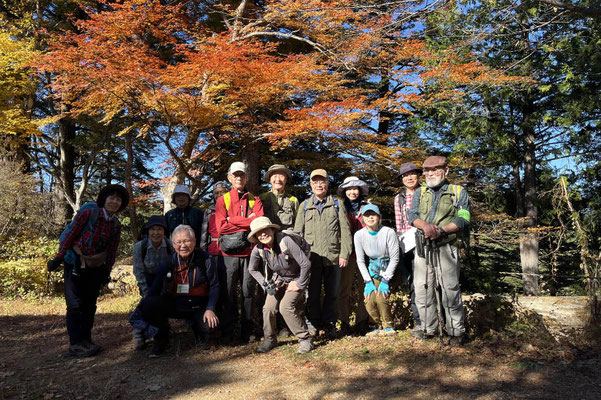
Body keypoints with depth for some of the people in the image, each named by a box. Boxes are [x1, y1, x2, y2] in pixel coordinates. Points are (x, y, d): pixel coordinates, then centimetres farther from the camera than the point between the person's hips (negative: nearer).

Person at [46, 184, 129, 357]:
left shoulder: (116, 225, 1)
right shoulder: (88, 212, -15)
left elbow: (112, 250, 6)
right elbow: (70, 234, -12)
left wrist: (107, 272, 7)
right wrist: (58, 258, -10)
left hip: (95, 268, 5)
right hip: (75, 264, -5)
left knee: (90, 305, 10)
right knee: (75, 305, -5)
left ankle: (86, 340, 21)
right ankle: (75, 344, 3)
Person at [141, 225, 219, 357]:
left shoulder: (205, 259, -8)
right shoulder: (168, 263, -4)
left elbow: (214, 286, -3)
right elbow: (154, 290, -3)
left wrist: (210, 309, -14)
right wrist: (145, 311, -19)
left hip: (198, 307, -1)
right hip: (173, 305, 1)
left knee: (211, 324, -30)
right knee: (148, 304, -25)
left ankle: (197, 329, 12)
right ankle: (161, 338, 3)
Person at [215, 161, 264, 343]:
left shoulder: (254, 200, 11)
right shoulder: (222, 200, 9)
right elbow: (221, 226, -5)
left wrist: (232, 221, -7)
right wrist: (246, 224, -6)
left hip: (249, 252, 1)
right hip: (229, 254, 0)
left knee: (248, 291, 4)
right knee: (229, 292, 3)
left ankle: (248, 331, 14)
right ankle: (227, 331, 16)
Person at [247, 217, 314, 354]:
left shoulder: (286, 241, -31)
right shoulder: (258, 250, -16)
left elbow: (306, 264, -27)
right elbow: (252, 269, 5)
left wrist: (299, 285, -17)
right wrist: (265, 284, -5)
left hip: (295, 279, -4)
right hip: (278, 279, 4)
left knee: (286, 307, -21)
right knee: (268, 308, -10)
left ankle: (306, 340, -5)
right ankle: (270, 339, 16)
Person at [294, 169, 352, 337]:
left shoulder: (337, 204, 10)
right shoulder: (304, 206, 13)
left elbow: (345, 230, 4)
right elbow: (298, 232, 11)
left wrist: (344, 254, -5)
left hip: (333, 256, 0)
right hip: (311, 257, 1)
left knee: (332, 292, 6)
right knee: (312, 293, 5)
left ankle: (329, 324, 20)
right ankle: (312, 324, 19)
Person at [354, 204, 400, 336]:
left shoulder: (388, 232, -17)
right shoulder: (359, 235, -7)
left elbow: (394, 258, -13)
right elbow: (360, 261, -1)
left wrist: (385, 281, -17)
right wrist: (368, 282, -9)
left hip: (389, 269, -3)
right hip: (373, 271, 3)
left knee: (380, 297, -21)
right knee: (369, 301, -13)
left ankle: (388, 326, 5)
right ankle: (380, 325, 15)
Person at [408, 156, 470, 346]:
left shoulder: (459, 192, 5)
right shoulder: (420, 192, 16)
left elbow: (463, 220, -5)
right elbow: (412, 215, 3)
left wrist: (441, 230, -20)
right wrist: (425, 225, -19)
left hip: (445, 247, -4)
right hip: (422, 246, 4)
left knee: (450, 289, -5)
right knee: (422, 287, 7)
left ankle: (457, 332, 7)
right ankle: (427, 328, 20)